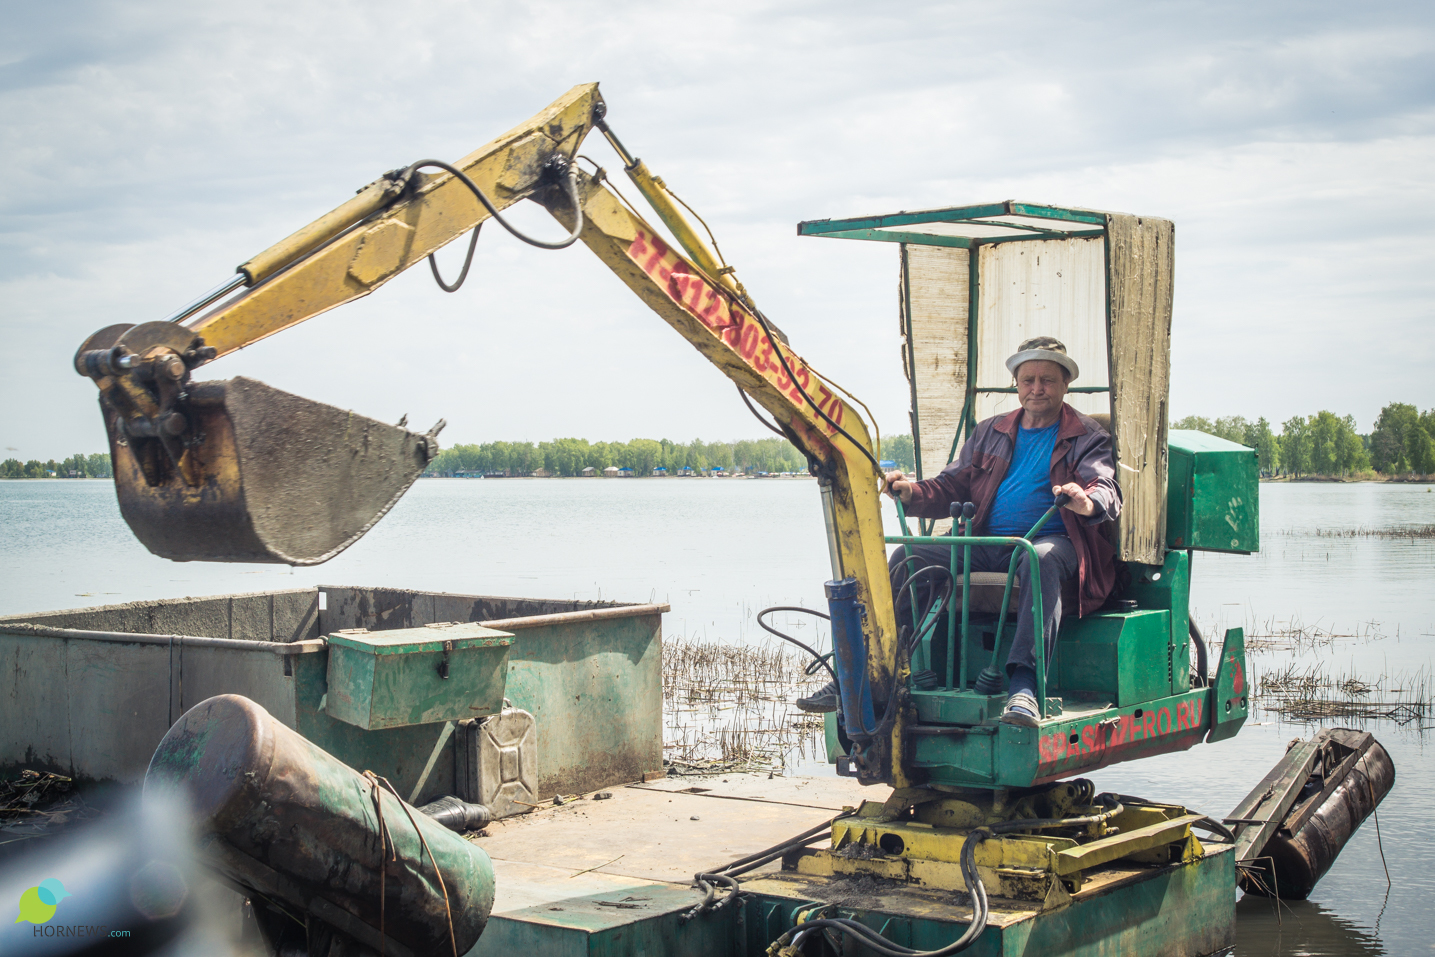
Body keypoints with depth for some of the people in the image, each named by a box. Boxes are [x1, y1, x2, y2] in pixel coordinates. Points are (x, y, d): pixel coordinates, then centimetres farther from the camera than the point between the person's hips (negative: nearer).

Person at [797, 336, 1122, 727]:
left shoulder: (1087, 437, 6)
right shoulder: (990, 432, 22)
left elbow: (1107, 490, -11)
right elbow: (953, 486, 19)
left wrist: (1088, 502, -36)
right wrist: (912, 493, -3)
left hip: (1053, 541, -5)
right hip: (986, 542, 5)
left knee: (1040, 560, -41)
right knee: (908, 557, -14)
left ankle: (1024, 685, -50)